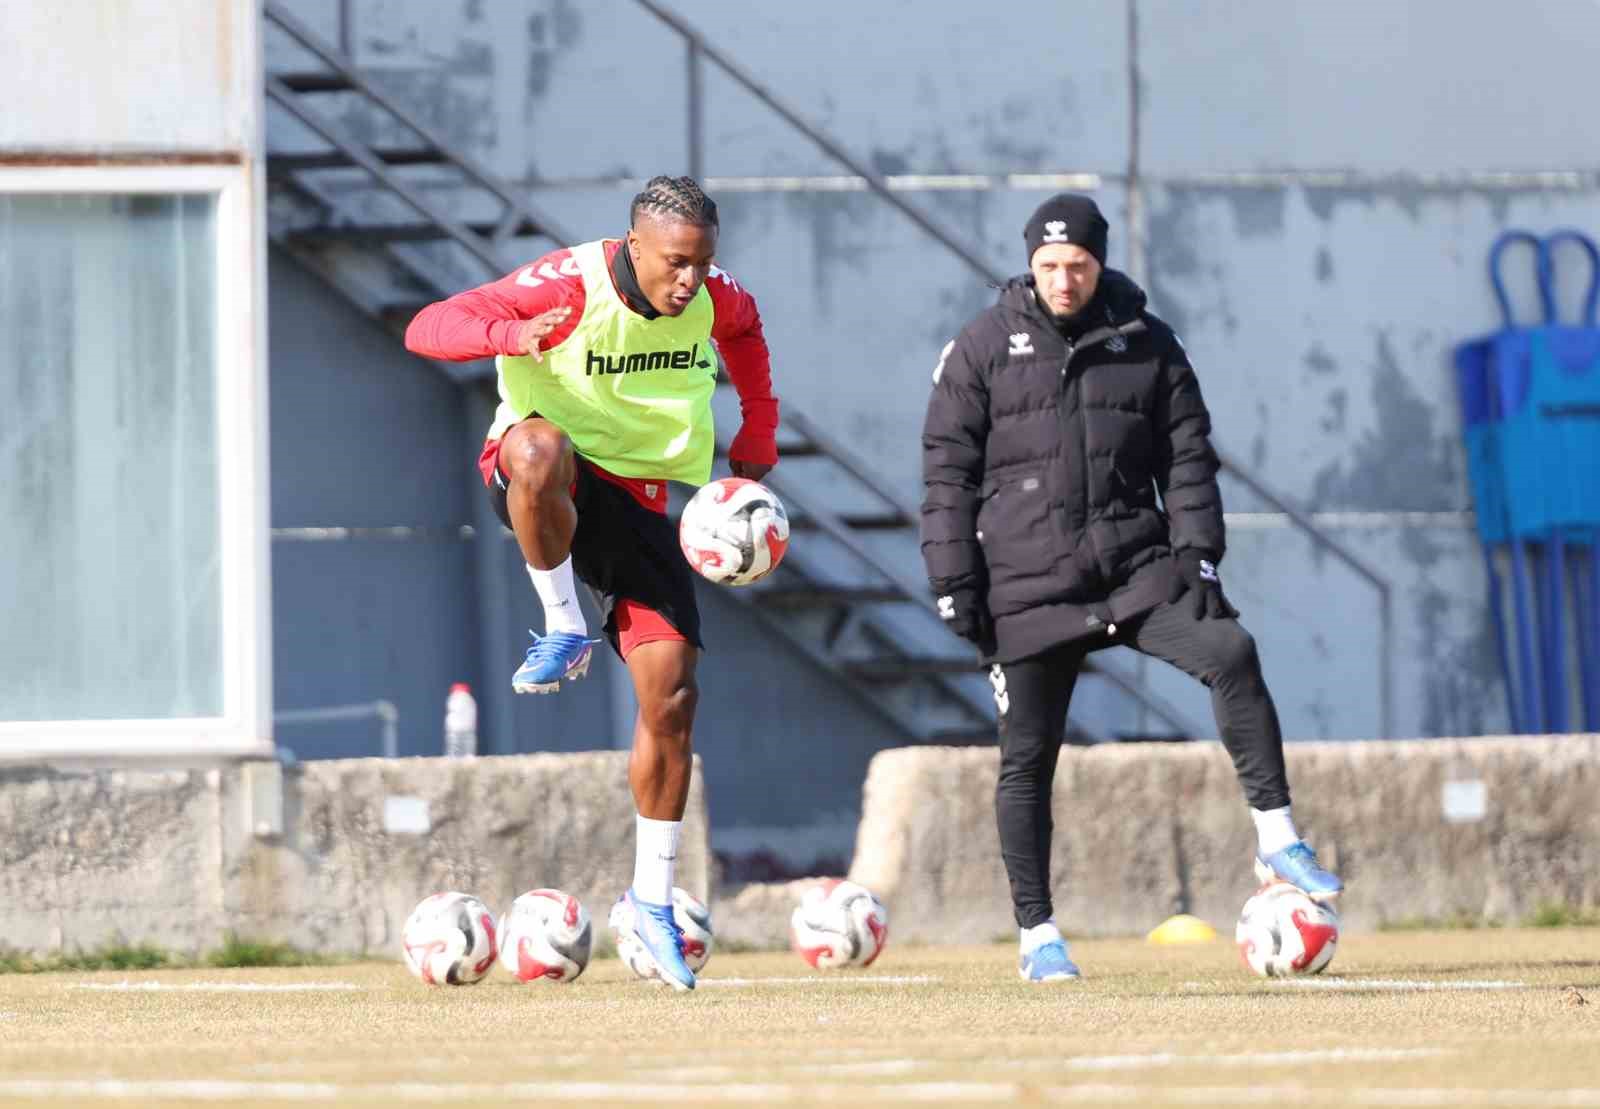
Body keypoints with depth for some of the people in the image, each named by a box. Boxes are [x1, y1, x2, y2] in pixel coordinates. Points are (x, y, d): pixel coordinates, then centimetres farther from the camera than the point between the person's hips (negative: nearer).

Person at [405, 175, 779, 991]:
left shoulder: (714, 298, -6)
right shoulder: (567, 287, -22)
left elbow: (744, 331, 22)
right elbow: (427, 328, -28)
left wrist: (755, 448, 14)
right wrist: (513, 334, -47)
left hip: (636, 499, 4)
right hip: (548, 480, -4)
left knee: (671, 699, -3)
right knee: (541, 451, -44)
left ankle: (652, 898, 11)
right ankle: (565, 632, -22)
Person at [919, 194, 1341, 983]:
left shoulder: (1147, 346, 8)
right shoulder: (984, 349, 2)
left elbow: (1187, 458, 9)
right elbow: (948, 470, 2)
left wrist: (1196, 553, -3)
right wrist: (955, 584, -4)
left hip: (1136, 564, 1)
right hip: (1028, 585, -1)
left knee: (1230, 654, -21)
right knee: (1026, 759, 0)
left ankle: (1277, 843, -15)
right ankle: (1037, 934, 11)